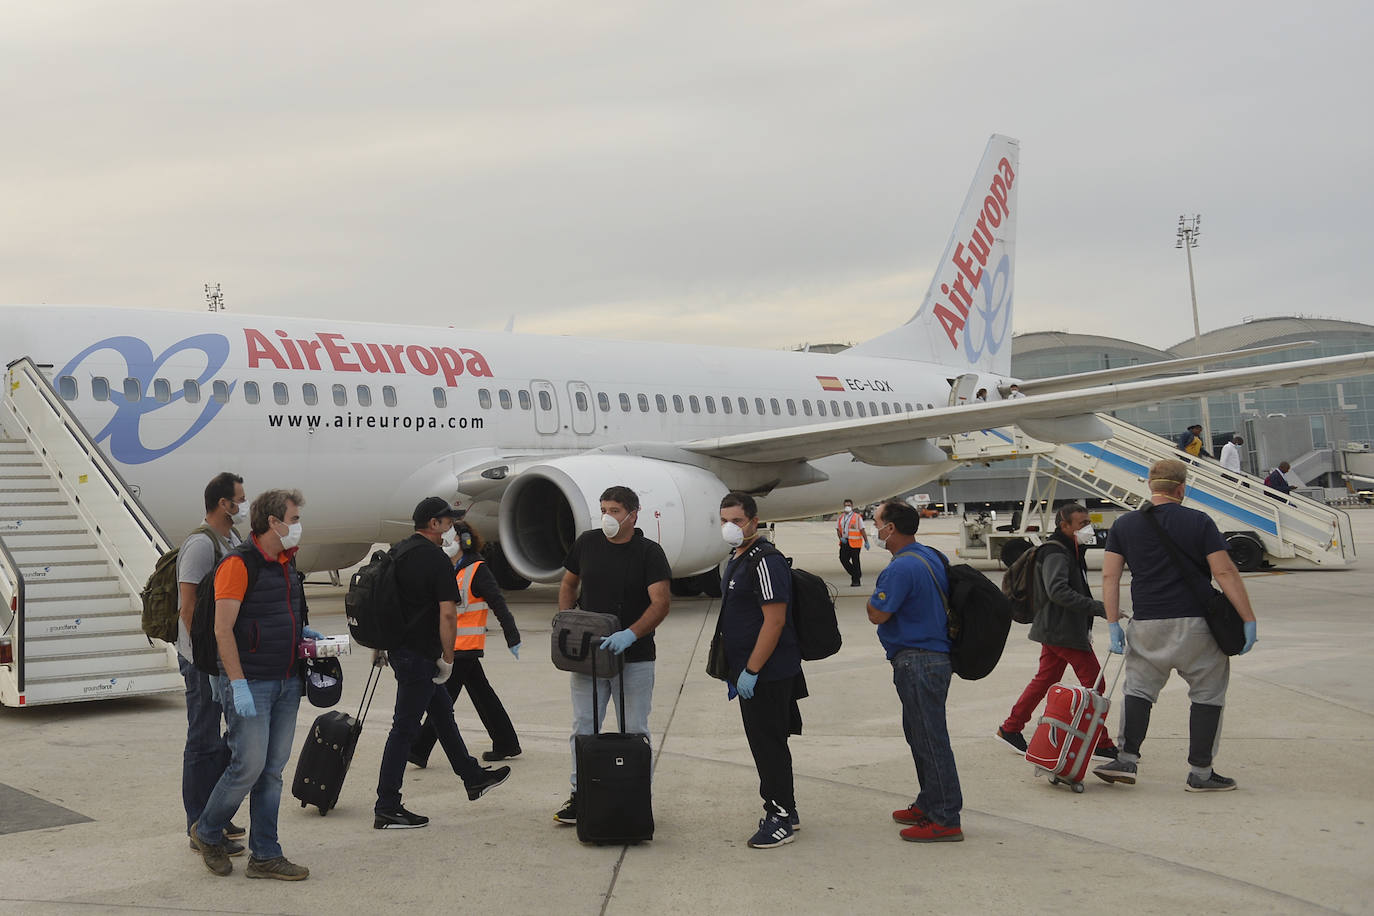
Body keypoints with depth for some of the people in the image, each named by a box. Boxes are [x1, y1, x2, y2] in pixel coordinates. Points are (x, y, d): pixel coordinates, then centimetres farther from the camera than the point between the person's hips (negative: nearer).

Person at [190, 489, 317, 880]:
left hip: (287, 682, 8)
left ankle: (265, 856, 14)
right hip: (250, 683, -8)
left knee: (273, 770, 9)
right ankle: (207, 832, 19)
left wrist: (300, 631, 9)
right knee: (249, 765, -6)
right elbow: (223, 630, -17)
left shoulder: (287, 564, 13)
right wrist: (238, 685, -21)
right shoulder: (239, 564, -13)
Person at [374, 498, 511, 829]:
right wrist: (447, 658, -12)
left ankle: (473, 777, 31)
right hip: (419, 655, -10)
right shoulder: (437, 560, -17)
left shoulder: (397, 551, 10)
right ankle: (386, 809, 2)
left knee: (442, 710, 20)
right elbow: (448, 614, -21)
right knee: (405, 728, -3)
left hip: (399, 648, 10)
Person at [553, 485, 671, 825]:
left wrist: (629, 635, -30)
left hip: (634, 657, -3)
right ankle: (580, 794, 16)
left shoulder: (649, 552, -7)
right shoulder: (587, 542, 4)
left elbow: (661, 603, -16)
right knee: (583, 727, 6)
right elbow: (568, 584, 18)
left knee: (634, 731, 5)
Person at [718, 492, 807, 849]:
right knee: (764, 743, 15)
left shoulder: (765, 561, -18)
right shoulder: (736, 559, 14)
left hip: (767, 673, -10)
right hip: (748, 669, 10)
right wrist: (735, 668, 21)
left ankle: (781, 820, 6)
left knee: (769, 745, -3)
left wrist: (750, 671, -22)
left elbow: (775, 621, -23)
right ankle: (785, 812, 26)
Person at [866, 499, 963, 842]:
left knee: (930, 739, -5)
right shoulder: (932, 556, 11)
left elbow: (877, 615, -17)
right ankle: (929, 804, 30)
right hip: (934, 656, 10)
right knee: (920, 734, 20)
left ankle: (945, 820, 0)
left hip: (917, 662, -10)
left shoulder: (902, 568, -20)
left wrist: (877, 593, 0)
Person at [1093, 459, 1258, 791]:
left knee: (1139, 689, 14)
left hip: (1147, 625, 3)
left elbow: (1110, 575, 1)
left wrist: (1113, 624, 5)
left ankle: (1126, 760, 5)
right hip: (1195, 624, -3)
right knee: (1207, 693, 9)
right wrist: (1249, 620, -6)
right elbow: (1225, 572, -10)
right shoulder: (1199, 522, -5)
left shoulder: (1124, 525, 5)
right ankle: (1200, 773, 10)